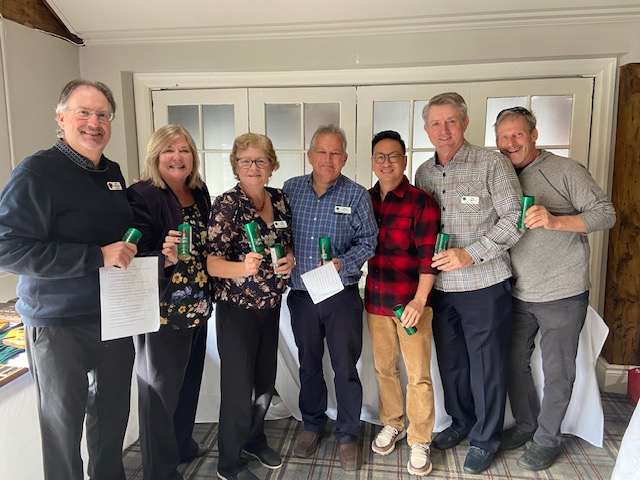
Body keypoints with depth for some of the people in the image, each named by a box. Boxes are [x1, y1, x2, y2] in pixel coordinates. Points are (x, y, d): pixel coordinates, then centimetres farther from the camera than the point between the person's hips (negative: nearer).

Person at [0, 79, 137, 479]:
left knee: (113, 414, 21)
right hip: (59, 325, -6)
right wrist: (98, 256, -26)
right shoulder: (37, 172, -14)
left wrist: (143, 247, 4)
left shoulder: (113, 172, 8)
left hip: (115, 319, 7)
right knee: (63, 423, 10)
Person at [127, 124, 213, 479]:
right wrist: (165, 257, -34)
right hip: (162, 310, -7)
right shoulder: (142, 196, -13)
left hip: (197, 308, 7)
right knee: (160, 390, 7)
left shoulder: (200, 193, 8)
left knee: (188, 382, 21)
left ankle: (183, 445, 43)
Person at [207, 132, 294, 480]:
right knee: (238, 387, 5)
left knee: (265, 383, 18)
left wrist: (289, 259, -9)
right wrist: (244, 268, -39)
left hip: (271, 306, 6)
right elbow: (213, 264, -19)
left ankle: (255, 439, 43)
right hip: (237, 309, -5)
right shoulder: (226, 204, -15)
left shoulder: (280, 199, 1)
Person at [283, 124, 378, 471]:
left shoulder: (357, 195, -4)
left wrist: (342, 263, -19)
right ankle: (312, 425, 38)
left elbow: (368, 242, -4)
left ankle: (347, 436, 26)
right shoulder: (290, 189, 2)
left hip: (341, 296, -2)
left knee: (345, 367, 6)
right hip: (301, 295, 3)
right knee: (308, 364, 18)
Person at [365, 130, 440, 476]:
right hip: (375, 299, 5)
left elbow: (428, 255, -14)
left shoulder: (421, 202, -9)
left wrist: (420, 300, -20)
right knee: (384, 368, 17)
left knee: (418, 375, 4)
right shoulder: (365, 200, 7)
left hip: (410, 301, -4)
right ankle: (392, 424, 37)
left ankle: (419, 441, 22)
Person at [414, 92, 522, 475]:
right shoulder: (424, 173, 7)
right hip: (440, 286, 5)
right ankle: (461, 422, 40)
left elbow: (514, 219, -13)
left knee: (486, 366, 8)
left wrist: (470, 254, -20)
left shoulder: (492, 163, -9)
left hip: (485, 285, -5)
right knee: (450, 361, 18)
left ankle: (485, 439, 28)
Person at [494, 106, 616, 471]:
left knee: (557, 372, 6)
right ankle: (525, 426, 34)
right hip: (517, 294, 5)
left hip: (562, 294, -5)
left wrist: (555, 221, -26)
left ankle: (548, 440, 25)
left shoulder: (565, 170, -7)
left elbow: (606, 213, -11)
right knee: (515, 364, 14)